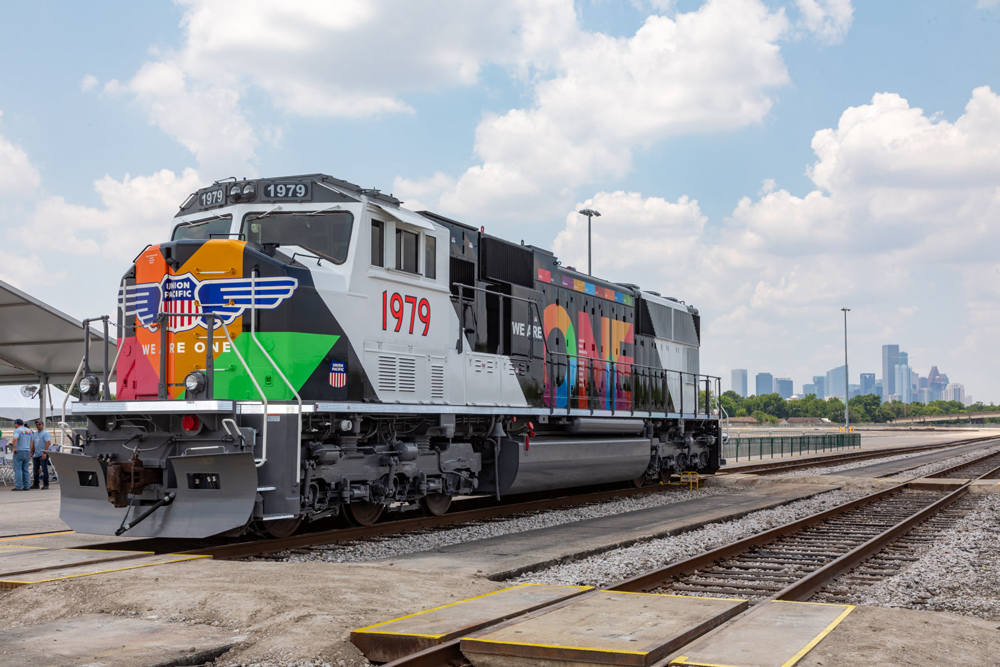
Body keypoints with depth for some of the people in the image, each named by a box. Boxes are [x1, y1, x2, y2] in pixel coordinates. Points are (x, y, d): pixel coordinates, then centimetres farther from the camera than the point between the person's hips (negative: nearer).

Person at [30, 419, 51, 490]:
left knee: (44, 469, -7)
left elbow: (47, 443, -16)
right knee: (35, 470, 12)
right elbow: (32, 443, 20)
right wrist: (31, 453, 13)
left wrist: (45, 453, -22)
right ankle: (35, 484, 20)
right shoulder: (34, 434, 17)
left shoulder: (45, 433, -7)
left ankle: (45, 484, -4)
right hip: (36, 455, 8)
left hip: (43, 455, -8)